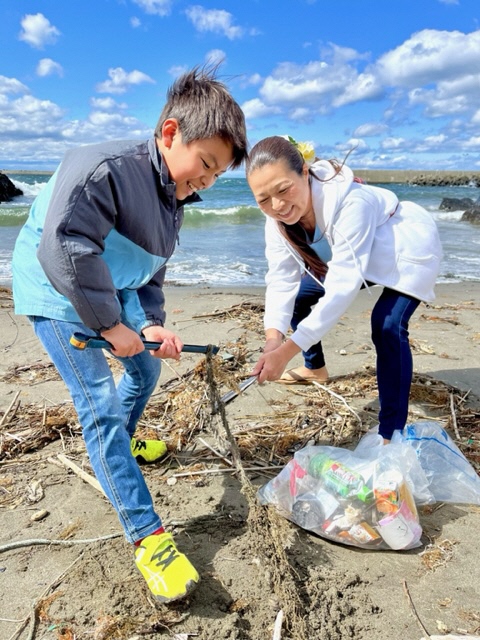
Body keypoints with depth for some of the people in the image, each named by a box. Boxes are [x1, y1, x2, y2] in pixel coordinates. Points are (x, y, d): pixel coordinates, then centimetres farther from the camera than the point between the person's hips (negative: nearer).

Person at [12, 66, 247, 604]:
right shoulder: (104, 167, -28)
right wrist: (112, 325, -32)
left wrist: (150, 325, -12)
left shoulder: (172, 200, 2)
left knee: (146, 367, 21)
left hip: (111, 294, 9)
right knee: (100, 404, -14)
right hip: (56, 294, -9)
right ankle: (146, 535, -6)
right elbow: (64, 248, -39)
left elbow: (149, 275, 6)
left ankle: (120, 445, 50)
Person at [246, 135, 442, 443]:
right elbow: (282, 280, -22)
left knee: (388, 327, -29)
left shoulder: (351, 202, -41)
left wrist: (286, 351, -48)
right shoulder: (277, 220, -20)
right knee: (299, 296, 7)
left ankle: (391, 434, -20)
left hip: (408, 250, -7)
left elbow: (345, 284, -43)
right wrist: (273, 340, -40)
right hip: (358, 255, 7)